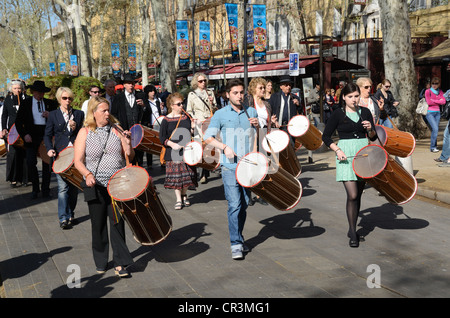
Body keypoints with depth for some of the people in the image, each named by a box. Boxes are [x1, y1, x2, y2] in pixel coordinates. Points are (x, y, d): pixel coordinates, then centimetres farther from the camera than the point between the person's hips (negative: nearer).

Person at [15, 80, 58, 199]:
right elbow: (18, 121, 7)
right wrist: (24, 134, -7)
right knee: (31, 163, -8)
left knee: (47, 163, 1)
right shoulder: (26, 103, 8)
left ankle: (45, 189, 13)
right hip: (32, 136, -1)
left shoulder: (50, 103, 11)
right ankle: (35, 188, 9)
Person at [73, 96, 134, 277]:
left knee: (117, 222, -3)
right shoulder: (85, 133, 0)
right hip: (96, 186, -1)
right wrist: (87, 174, -22)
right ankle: (101, 262, 25)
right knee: (98, 224, 9)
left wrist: (128, 144, -13)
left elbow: (129, 157, 7)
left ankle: (120, 264, 3)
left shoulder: (116, 130, 5)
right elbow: (78, 161, -4)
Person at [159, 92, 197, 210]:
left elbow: (191, 133, 16)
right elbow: (162, 137, -4)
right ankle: (178, 199, 11)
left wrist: (193, 127, -5)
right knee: (176, 175, -1)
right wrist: (172, 144, -17)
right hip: (173, 152, -3)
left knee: (187, 173, 7)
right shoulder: (166, 120, -5)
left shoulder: (186, 117, 6)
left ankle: (184, 195, 27)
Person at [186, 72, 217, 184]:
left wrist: (212, 103, -3)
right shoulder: (192, 94, 8)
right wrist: (194, 118, -11)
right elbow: (189, 111, 6)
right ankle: (203, 174, -10)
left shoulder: (210, 93, 16)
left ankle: (205, 174, 9)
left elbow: (215, 110, 17)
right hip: (199, 124, -3)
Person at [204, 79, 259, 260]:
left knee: (244, 204, 9)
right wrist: (225, 147, -15)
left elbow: (257, 136, 19)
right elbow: (208, 137, -1)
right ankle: (236, 244, -6)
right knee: (234, 205, -10)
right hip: (230, 166, -4)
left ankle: (239, 239, 24)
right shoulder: (221, 114, 2)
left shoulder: (251, 112, 12)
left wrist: (257, 125, -2)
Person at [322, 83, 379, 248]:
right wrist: (337, 150, -11)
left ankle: (352, 229, 25)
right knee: (352, 195, -13)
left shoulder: (365, 112, 8)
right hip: (346, 155, -4)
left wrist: (370, 129, -10)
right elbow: (326, 136, 1)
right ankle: (353, 233, -2)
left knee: (358, 195, 10)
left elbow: (374, 137, 11)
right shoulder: (338, 114, -2)